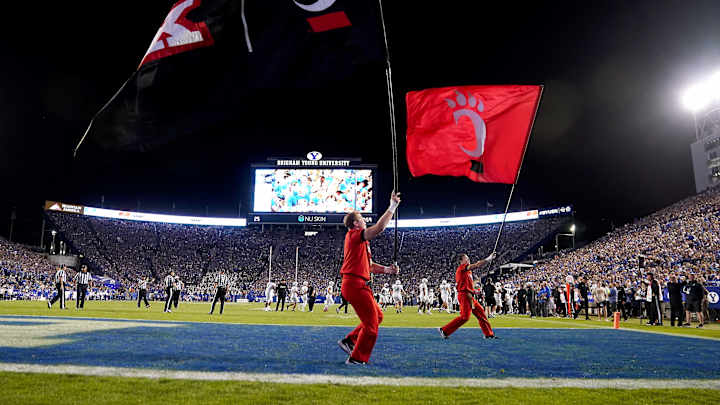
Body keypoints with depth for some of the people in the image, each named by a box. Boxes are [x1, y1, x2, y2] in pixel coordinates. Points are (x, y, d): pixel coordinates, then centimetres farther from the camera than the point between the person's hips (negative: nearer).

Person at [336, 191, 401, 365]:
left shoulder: (360, 241, 22)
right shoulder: (354, 235, -9)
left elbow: (369, 265, 22)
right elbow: (379, 228, -22)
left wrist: (387, 269, 9)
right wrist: (392, 206, -16)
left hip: (355, 285, 10)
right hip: (355, 284, -10)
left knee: (377, 316, 17)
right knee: (371, 323, -4)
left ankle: (349, 341, 22)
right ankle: (356, 359, 6)